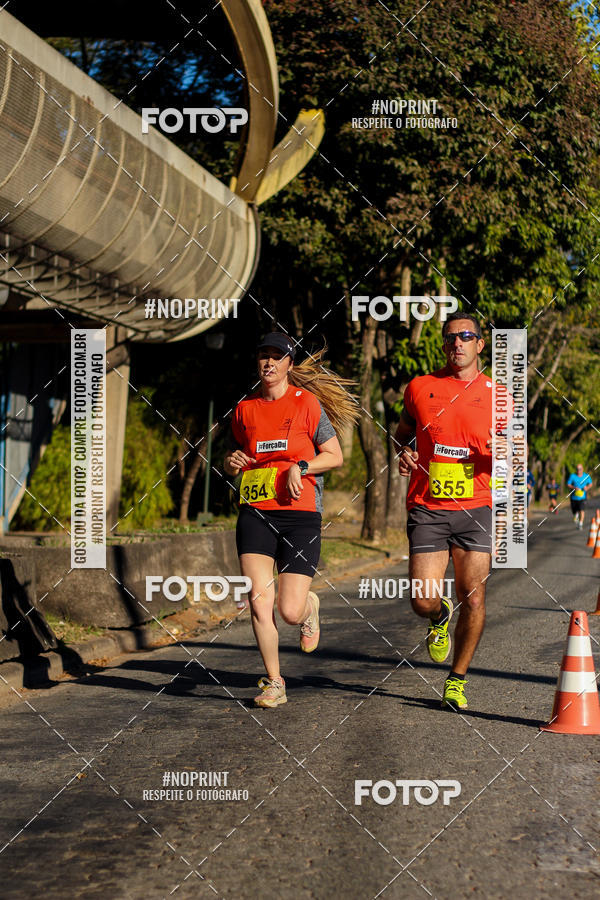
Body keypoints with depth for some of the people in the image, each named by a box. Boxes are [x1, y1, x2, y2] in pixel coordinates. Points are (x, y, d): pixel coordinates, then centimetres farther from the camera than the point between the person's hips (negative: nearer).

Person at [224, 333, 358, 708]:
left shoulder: (307, 403, 1)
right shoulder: (245, 409, 11)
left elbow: (335, 455, 3)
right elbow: (232, 462, 22)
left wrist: (300, 467, -12)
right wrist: (232, 463, -1)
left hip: (300, 514, -2)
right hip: (256, 513, 3)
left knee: (290, 611, -7)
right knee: (259, 602, -10)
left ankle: (309, 606, 31)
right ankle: (274, 682, 5)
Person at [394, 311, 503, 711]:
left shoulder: (496, 396, 6)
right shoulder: (420, 387, 7)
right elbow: (403, 432, 21)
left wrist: (503, 454, -13)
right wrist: (403, 454, -1)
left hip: (476, 508, 0)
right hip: (427, 508, 0)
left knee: (473, 596, -6)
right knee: (423, 599, -7)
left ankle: (458, 680, 11)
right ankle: (440, 618, 32)